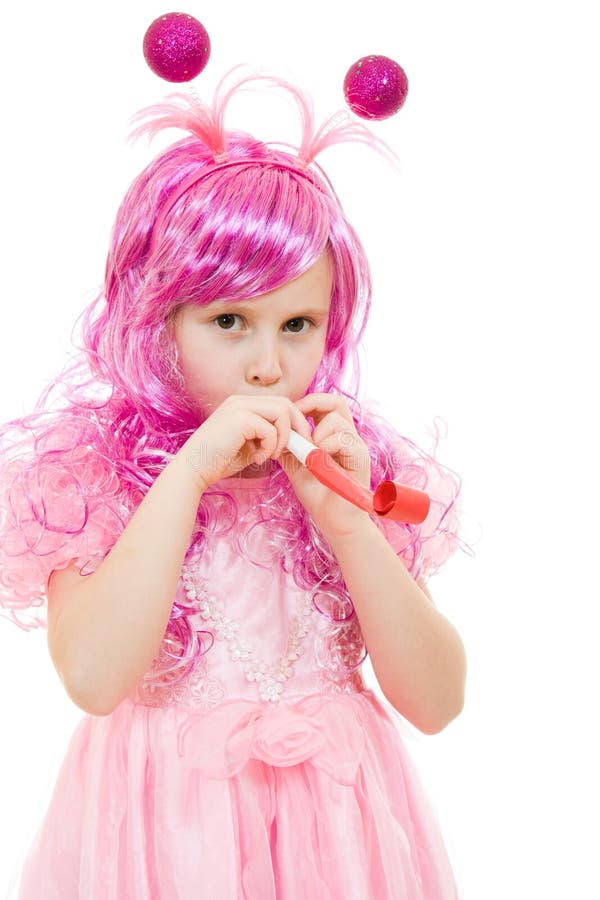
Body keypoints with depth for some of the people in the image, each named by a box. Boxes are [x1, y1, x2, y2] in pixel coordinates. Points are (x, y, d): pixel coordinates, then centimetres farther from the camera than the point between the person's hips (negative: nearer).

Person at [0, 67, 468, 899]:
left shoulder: (360, 464, -4)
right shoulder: (89, 467, -10)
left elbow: (436, 703, -8)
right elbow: (93, 678, -24)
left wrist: (343, 520, -19)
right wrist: (189, 469, -25)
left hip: (330, 824, 3)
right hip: (165, 821, -2)